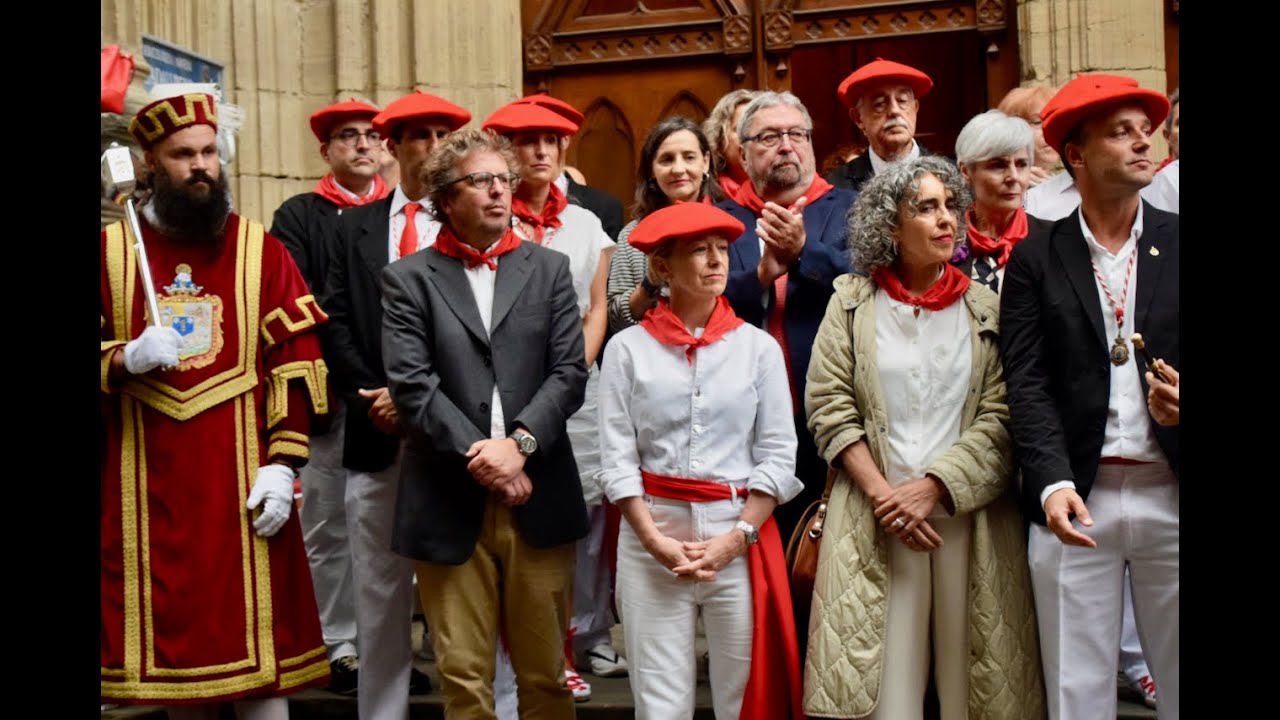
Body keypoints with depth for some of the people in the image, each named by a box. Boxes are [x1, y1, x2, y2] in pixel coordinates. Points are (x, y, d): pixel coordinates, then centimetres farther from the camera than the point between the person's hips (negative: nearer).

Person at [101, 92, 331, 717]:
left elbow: (297, 363, -2)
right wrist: (127, 358, -15)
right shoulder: (110, 250, 5)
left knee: (257, 638, 1)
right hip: (145, 489, 2)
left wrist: (282, 464, -9)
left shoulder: (261, 250, 3)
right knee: (170, 641, 10)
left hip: (242, 485, -1)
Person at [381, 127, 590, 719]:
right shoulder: (408, 279, 5)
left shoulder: (549, 269, 11)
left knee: (545, 672, 9)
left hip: (539, 499, 2)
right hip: (449, 504, -1)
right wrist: (480, 458, -12)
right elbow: (411, 384, -5)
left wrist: (519, 443, -11)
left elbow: (569, 372, 2)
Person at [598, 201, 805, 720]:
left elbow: (777, 455, 0)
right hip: (651, 533, -1)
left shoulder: (759, 346, 3)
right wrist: (656, 541, -11)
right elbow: (617, 458, -2)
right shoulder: (628, 348, 0)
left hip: (742, 536, 1)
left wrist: (738, 537, -10)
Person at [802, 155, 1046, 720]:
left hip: (969, 518, 1)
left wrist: (932, 487, -11)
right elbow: (830, 409, 0)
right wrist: (883, 496, -8)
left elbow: (1000, 418, 0)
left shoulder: (986, 308, 6)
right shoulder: (852, 302, 6)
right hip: (876, 520, 0)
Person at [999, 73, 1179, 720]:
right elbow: (1028, 384, -4)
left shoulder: (1175, 243, 6)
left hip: (1170, 496, 1)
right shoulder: (1036, 260, 3)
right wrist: (1052, 483, -17)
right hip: (1077, 499, -1)